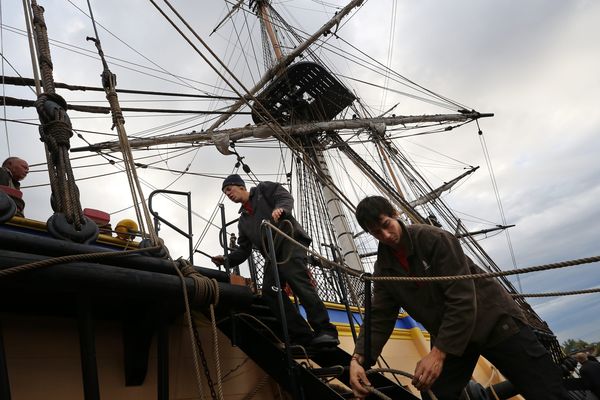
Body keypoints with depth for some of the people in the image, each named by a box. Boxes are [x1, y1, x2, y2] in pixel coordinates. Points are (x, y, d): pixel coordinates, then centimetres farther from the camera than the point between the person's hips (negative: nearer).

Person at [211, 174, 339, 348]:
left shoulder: (263, 189, 16)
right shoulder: (243, 220, 31)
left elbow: (286, 197, -1)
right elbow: (244, 249, 25)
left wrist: (280, 209, -23)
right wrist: (226, 260, 8)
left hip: (290, 239, -7)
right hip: (272, 253, 7)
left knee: (297, 280, -24)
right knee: (269, 291, -12)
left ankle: (325, 331, -26)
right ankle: (303, 336, -12)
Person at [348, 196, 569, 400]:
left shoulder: (434, 238, -21)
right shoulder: (384, 268, -2)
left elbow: (462, 300, -24)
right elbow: (379, 319, -3)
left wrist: (438, 353, -28)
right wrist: (358, 359, -20)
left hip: (494, 321, -5)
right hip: (447, 336, 5)